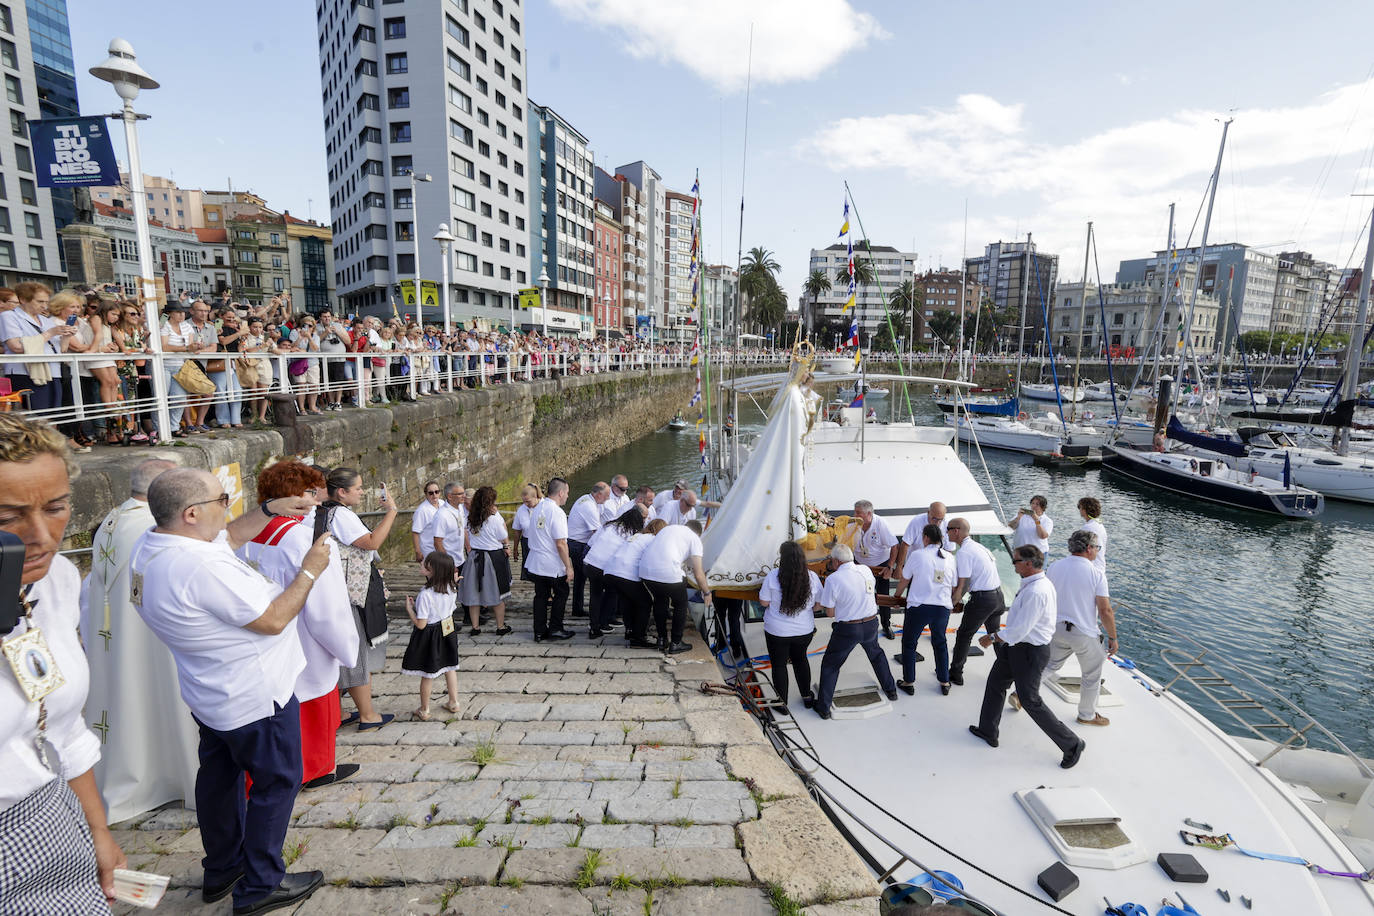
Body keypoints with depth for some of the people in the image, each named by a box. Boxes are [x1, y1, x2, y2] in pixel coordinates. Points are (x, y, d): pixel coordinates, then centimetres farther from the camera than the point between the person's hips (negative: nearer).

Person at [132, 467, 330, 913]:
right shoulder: (202, 567, -34)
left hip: (212, 693, 10)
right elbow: (273, 620, -26)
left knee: (220, 776, 24)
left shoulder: (151, 544, -5)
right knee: (277, 783, 9)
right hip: (254, 698, -10)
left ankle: (221, 871, 42)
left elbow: (230, 536, 13)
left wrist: (270, 509, 3)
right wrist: (310, 571, -17)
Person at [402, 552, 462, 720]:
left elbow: (420, 624, -24)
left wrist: (409, 608, -11)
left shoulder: (426, 594, -29)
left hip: (429, 635, -6)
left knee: (427, 674, 11)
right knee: (450, 667, 20)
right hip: (447, 630, 6)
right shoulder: (452, 589, -11)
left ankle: (424, 710, 27)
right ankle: (454, 703, 31)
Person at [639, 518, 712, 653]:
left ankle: (662, 640, 37)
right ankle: (675, 643, 27)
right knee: (681, 605, 21)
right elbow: (698, 574, 4)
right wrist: (706, 592, 22)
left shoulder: (669, 528, 29)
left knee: (660, 600, 31)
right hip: (668, 573, -5)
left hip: (645, 570, 5)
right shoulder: (695, 538, 11)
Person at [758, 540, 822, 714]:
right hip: (804, 631, 3)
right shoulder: (812, 577, -13)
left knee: (778, 665, 17)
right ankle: (807, 697, 41)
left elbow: (764, 602, -12)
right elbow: (818, 605, -2)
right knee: (800, 659, 27)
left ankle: (782, 704, 29)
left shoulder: (773, 576, -22)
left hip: (777, 632, -3)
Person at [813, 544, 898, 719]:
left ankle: (823, 707, 17)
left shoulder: (833, 579, -18)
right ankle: (891, 690, 46)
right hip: (871, 624, 5)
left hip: (847, 629, -5)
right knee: (876, 655, 33)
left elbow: (830, 613, -12)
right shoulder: (866, 570, -4)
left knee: (830, 665, 13)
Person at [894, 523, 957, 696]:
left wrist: (897, 597, 21)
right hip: (943, 608, 4)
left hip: (919, 607, -4)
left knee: (909, 643, 16)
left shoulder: (917, 555, -8)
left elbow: (904, 581, 3)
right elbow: (954, 587, 10)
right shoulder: (950, 557, 3)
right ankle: (944, 683, 33)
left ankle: (909, 683, 22)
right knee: (940, 643, 25)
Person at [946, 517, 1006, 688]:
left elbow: (963, 586, -17)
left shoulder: (964, 552, -16)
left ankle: (955, 674, 13)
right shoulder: (978, 546, 12)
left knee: (964, 636, 5)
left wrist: (950, 603, -5)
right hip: (998, 595, 9)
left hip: (982, 598, -9)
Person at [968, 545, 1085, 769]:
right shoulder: (1040, 582, 2)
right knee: (995, 682, 19)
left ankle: (1072, 744, 17)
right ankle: (988, 731, 34)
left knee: (1030, 701, 1)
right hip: (1018, 644, 10)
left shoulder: (1036, 592, -30)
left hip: (1029, 651, -10)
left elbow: (1019, 630, -28)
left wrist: (992, 638, -14)